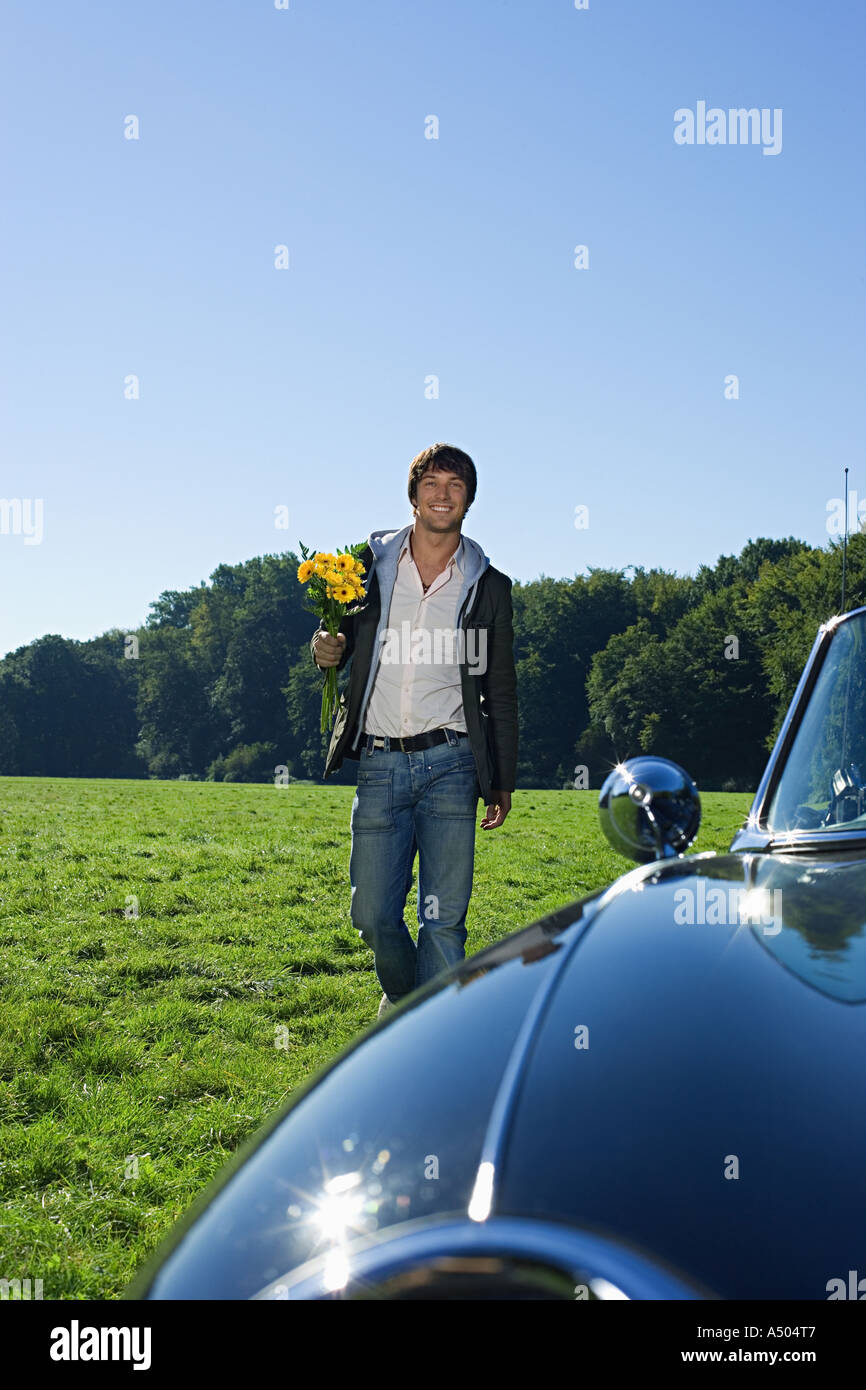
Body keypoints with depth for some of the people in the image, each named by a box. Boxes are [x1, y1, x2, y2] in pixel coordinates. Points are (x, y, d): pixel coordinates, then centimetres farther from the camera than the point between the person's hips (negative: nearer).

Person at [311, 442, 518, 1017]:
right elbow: (337, 640, 18)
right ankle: (403, 993, 33)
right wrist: (327, 649, -8)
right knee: (373, 912, 3)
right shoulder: (370, 564, 8)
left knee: (444, 917, -4)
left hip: (449, 761, -1)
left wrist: (502, 781, 8)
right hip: (379, 762, 1)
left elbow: (502, 693, 11)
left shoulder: (489, 587, 6)